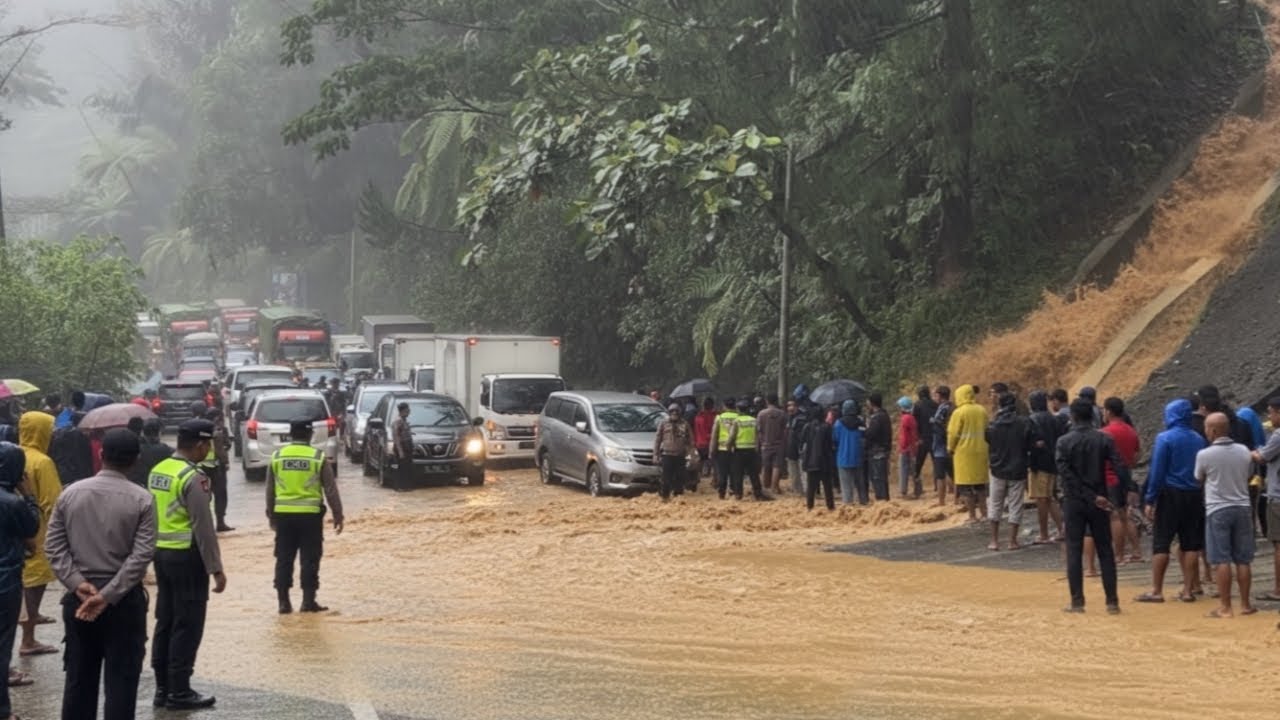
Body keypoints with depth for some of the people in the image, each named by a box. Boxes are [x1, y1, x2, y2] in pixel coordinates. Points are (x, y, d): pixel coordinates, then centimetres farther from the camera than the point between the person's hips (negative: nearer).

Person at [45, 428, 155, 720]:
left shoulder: (71, 493, 1)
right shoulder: (141, 499, -8)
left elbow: (54, 545, -3)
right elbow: (142, 555, -15)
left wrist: (78, 584, -8)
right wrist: (107, 595, -16)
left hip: (78, 598, 3)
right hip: (124, 599, -3)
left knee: (79, 677, 12)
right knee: (121, 680, 2)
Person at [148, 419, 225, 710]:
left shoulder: (157, 471, 9)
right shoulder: (193, 478, -18)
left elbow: (153, 516, 13)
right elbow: (203, 527, -19)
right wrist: (216, 568, -17)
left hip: (161, 552, 9)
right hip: (186, 556, -9)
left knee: (165, 621, 13)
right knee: (187, 626, -1)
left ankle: (162, 687, 19)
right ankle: (179, 692, 2)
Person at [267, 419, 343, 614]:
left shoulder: (277, 457, 5)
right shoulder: (318, 457, -3)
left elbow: (270, 490, 10)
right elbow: (331, 490, -2)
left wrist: (271, 515, 19)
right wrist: (338, 515, 5)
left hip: (284, 514, 2)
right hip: (310, 515, -2)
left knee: (284, 559, 8)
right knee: (309, 560, 4)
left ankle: (284, 602, 7)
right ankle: (308, 601, 2)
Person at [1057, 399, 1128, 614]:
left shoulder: (1064, 442, -5)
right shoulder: (1104, 440, -2)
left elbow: (1066, 475, -13)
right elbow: (1120, 468, -11)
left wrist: (1092, 498, -13)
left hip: (1074, 502, -1)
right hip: (1098, 506, 1)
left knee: (1074, 552, 4)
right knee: (1105, 551, 7)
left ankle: (1077, 601, 1)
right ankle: (1112, 602, 5)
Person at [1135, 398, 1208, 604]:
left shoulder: (1165, 438, -9)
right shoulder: (1198, 440, 5)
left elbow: (1157, 471, -11)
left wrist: (1150, 500, -8)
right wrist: (1200, 495, 12)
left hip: (1170, 494, -5)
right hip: (1194, 495, 5)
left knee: (1161, 543, 0)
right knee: (1190, 544, 9)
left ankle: (1156, 591, -1)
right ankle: (1188, 590, 10)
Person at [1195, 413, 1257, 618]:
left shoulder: (1204, 455, -10)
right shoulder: (1244, 452, 2)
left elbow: (1199, 479, 5)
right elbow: (1249, 476, 14)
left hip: (1217, 510, -4)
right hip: (1242, 507, 4)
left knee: (1222, 561, -2)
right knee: (1243, 560, 9)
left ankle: (1225, 607, -3)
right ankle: (1245, 604, 13)